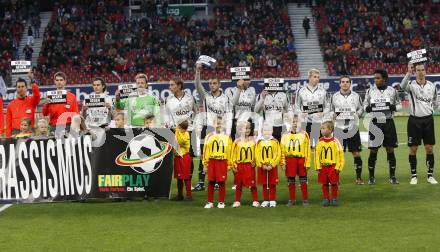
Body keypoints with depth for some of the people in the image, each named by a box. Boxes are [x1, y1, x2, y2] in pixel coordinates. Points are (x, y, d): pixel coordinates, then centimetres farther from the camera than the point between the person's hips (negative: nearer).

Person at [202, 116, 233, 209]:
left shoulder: (227, 137, 5)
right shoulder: (209, 137, 7)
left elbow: (230, 151, 5)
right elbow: (205, 151, 7)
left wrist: (229, 164, 2)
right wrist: (205, 164, 4)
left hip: (222, 162, -1)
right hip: (212, 161, 1)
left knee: (221, 182, 1)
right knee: (211, 182, 3)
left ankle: (221, 202, 10)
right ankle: (210, 202, 11)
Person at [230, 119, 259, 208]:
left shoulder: (253, 140, 1)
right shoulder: (237, 141, 0)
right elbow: (233, 154, 1)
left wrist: (254, 161, -5)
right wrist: (234, 166, -3)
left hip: (250, 165, 0)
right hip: (239, 165, 1)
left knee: (252, 184, 0)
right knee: (238, 184, 7)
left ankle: (255, 201, 8)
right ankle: (237, 201, 15)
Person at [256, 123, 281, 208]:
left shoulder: (275, 142, 0)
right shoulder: (259, 142, 5)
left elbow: (278, 154, -4)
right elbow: (257, 155, 1)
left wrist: (271, 165, -12)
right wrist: (262, 165, -10)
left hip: (273, 167, -1)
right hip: (262, 167, 1)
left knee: (272, 184, 2)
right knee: (264, 185, 6)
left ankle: (272, 201, 8)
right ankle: (266, 201, 12)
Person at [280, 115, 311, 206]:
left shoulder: (304, 134, 6)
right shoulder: (285, 135, 9)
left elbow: (307, 150, 3)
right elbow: (282, 151, 8)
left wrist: (307, 163, -4)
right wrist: (283, 163, 0)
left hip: (301, 159, -1)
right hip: (290, 160, 1)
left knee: (303, 181, 2)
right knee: (291, 181, 6)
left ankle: (305, 199, 9)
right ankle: (292, 199, 14)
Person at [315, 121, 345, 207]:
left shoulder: (335, 141, -8)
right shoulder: (320, 141, 1)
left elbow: (340, 155, -4)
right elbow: (317, 154, 6)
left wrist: (338, 167, -7)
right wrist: (318, 167, 0)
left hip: (333, 166, -3)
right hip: (323, 166, 3)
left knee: (334, 183, 4)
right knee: (324, 184, 8)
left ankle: (334, 199, 15)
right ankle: (326, 199, 16)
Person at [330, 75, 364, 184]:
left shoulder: (356, 96, 6)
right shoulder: (334, 96, 6)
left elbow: (361, 108, 13)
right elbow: (330, 109, 13)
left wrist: (357, 113, -8)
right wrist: (333, 115, -8)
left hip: (353, 127, 0)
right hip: (339, 128, 0)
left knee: (356, 153, 0)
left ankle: (359, 177, 8)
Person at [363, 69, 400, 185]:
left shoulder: (392, 91, 2)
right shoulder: (370, 91, 4)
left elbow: (399, 104, 10)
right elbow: (365, 105, 11)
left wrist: (394, 107, -12)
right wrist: (367, 108, -12)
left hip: (388, 123, 0)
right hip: (375, 123, 0)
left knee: (390, 150, 2)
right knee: (373, 151, 1)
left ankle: (392, 176, 10)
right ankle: (371, 177, 10)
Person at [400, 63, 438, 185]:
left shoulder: (432, 86, 4)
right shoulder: (411, 84, -6)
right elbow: (403, 86, -32)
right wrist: (408, 73, -45)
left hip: (428, 119, 2)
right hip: (414, 120, -2)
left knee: (429, 148, 4)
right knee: (413, 149, 2)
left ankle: (430, 175, 13)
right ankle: (414, 175, 12)